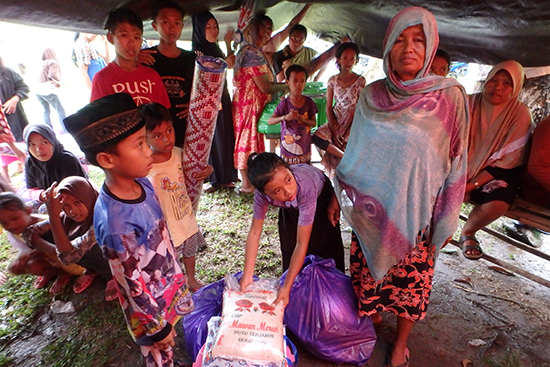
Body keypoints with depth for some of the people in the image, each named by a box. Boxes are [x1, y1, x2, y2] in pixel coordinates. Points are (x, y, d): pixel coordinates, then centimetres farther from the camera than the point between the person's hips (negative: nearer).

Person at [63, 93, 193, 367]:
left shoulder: (141, 182, -14)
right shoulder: (115, 221, -36)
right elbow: (132, 285, -24)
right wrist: (157, 328, -10)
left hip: (172, 281, 7)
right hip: (150, 304, -6)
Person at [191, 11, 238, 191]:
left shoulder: (214, 48, 13)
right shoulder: (197, 51, -11)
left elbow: (231, 63, 26)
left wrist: (228, 43, 16)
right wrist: (223, 65, -17)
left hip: (222, 97, 8)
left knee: (226, 136, 10)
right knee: (213, 138, -1)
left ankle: (226, 176, 23)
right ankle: (214, 180, 12)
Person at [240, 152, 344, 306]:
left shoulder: (306, 187, -47)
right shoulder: (262, 194, -37)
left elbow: (302, 243, -41)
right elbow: (255, 232, -26)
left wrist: (286, 287, -37)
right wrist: (247, 276, -26)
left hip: (321, 197, -2)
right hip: (291, 207, 3)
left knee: (325, 247, 3)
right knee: (289, 247, 6)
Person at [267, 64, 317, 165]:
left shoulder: (309, 102, -1)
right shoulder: (284, 103, -9)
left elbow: (314, 123, 0)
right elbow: (269, 121, -13)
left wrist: (301, 119, -20)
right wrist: (285, 117, -30)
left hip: (305, 148, 3)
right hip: (288, 148, -2)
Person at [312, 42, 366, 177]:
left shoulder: (360, 81, -6)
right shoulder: (333, 80, 0)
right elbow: (328, 108, -2)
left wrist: (348, 134, -16)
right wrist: (333, 132, -12)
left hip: (353, 123, -2)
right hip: (335, 122, 3)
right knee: (317, 138, -23)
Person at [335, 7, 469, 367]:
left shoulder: (450, 97, -10)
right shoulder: (371, 95, -2)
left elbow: (456, 162, -4)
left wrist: (448, 220, -2)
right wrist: (339, 194, 6)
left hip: (416, 212, -2)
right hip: (371, 207, 2)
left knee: (410, 278, 13)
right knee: (367, 269, 16)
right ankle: (372, 314, 47)